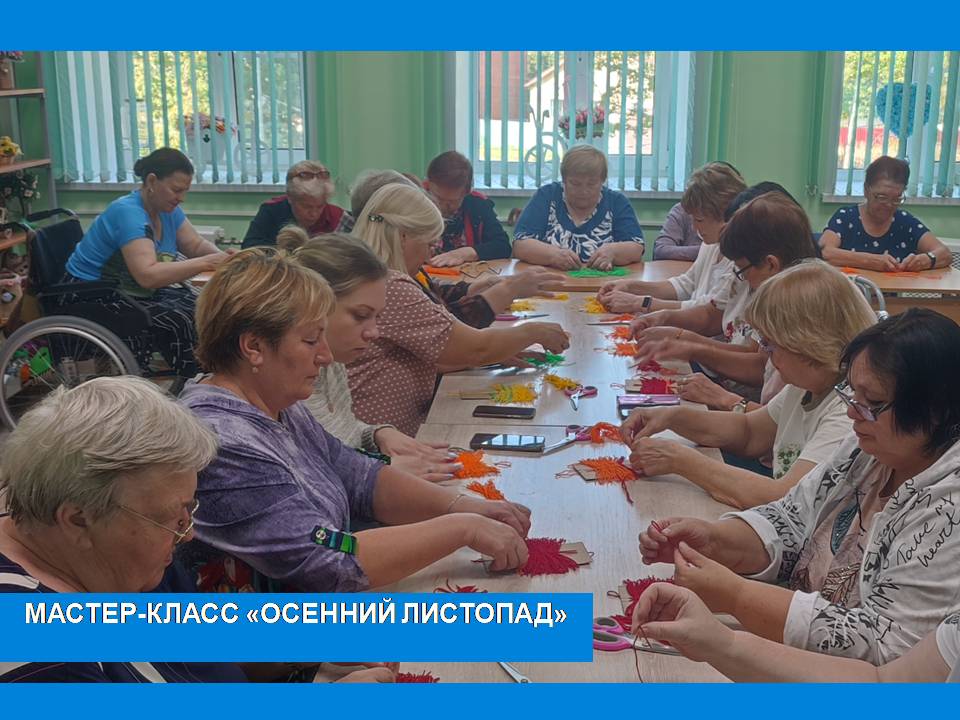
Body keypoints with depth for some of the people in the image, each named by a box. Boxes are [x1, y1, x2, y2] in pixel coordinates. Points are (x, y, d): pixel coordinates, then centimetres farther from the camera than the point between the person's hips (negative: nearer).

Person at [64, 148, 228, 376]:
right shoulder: (128, 213, -25)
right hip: (92, 301, -8)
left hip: (131, 292, 8)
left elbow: (195, 245, 7)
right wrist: (205, 263, -37)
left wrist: (221, 257, -16)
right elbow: (148, 275, -37)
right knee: (177, 321, -26)